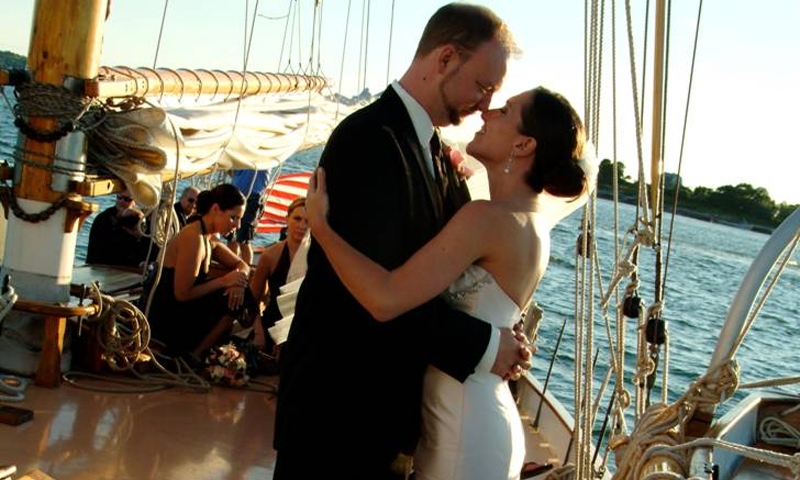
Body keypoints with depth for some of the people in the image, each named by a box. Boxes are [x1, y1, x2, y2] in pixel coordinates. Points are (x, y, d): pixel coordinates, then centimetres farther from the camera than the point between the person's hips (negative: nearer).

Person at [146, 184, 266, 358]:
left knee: (240, 295, 5)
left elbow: (242, 265, 14)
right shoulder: (193, 237, -21)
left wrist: (238, 280, -9)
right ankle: (194, 355, -6)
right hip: (168, 322, -9)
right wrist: (224, 281, -20)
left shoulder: (209, 239, 8)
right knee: (234, 300, -17)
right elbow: (182, 294, -24)